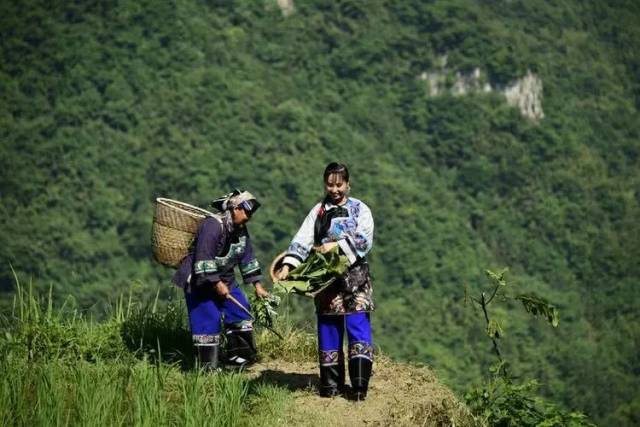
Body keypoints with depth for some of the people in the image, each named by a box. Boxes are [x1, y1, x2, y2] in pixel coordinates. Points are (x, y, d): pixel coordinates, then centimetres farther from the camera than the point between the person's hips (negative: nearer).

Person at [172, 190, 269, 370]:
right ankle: (207, 366, -5)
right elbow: (203, 259, -28)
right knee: (209, 319, -10)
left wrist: (258, 286, 8)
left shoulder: (240, 230, 6)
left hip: (224, 279, 9)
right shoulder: (213, 225, -23)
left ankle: (237, 355, 14)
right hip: (200, 279, -9)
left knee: (239, 311, 5)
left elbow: (247, 258, 12)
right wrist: (216, 284, -25)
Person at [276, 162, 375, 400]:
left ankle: (360, 385, -14)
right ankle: (331, 384, 9)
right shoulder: (318, 212, 11)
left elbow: (364, 240, -7)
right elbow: (301, 241, 1)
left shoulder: (360, 210, 6)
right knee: (328, 330, 3)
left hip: (355, 276, -2)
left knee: (358, 328, -10)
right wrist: (287, 265, -14)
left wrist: (336, 245, -18)